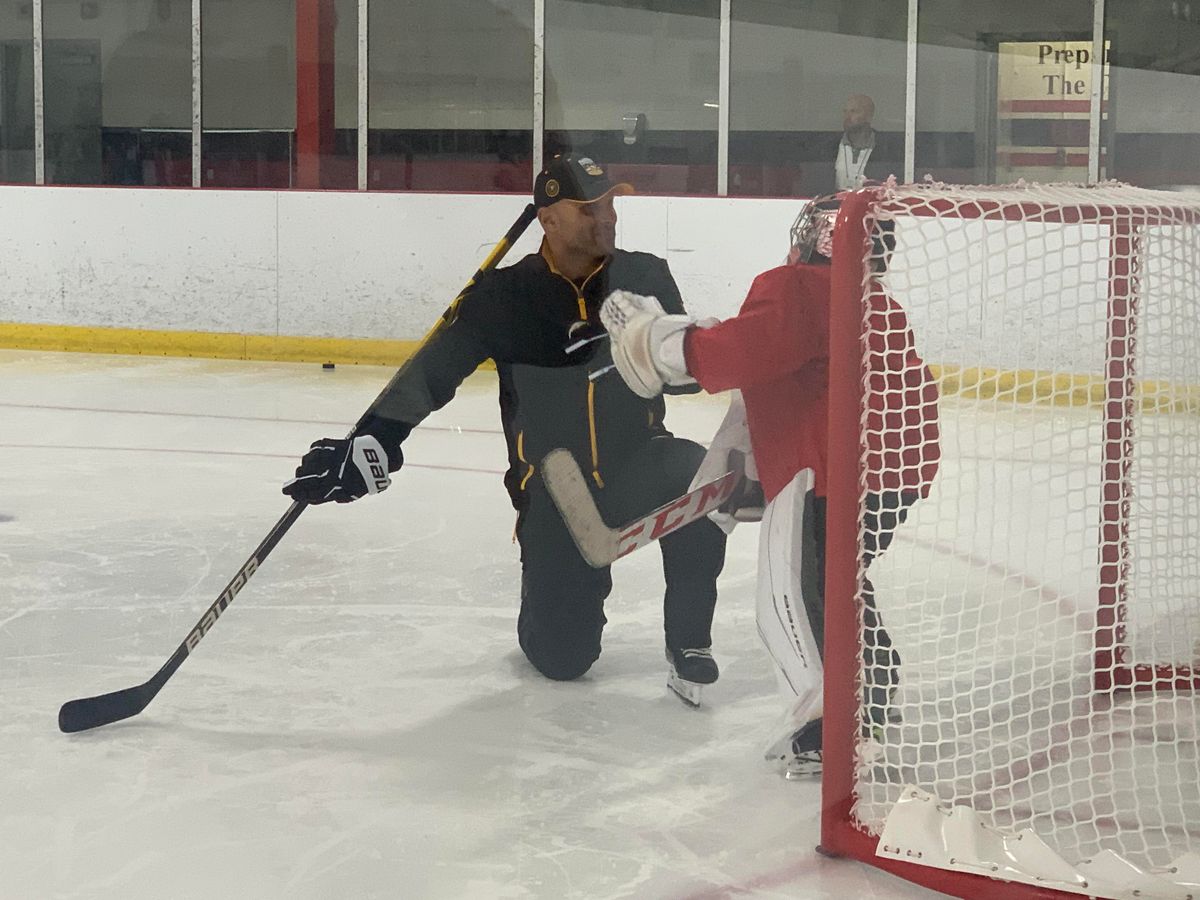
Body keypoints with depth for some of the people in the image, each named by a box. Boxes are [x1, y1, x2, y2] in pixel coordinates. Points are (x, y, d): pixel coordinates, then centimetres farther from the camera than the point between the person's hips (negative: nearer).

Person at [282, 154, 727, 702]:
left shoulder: (646, 278, -2)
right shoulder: (508, 296, -8)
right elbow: (431, 371, -13)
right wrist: (370, 441, -26)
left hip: (638, 463, 1)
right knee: (560, 657, -5)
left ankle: (688, 640, -11)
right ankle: (567, 594, 35)